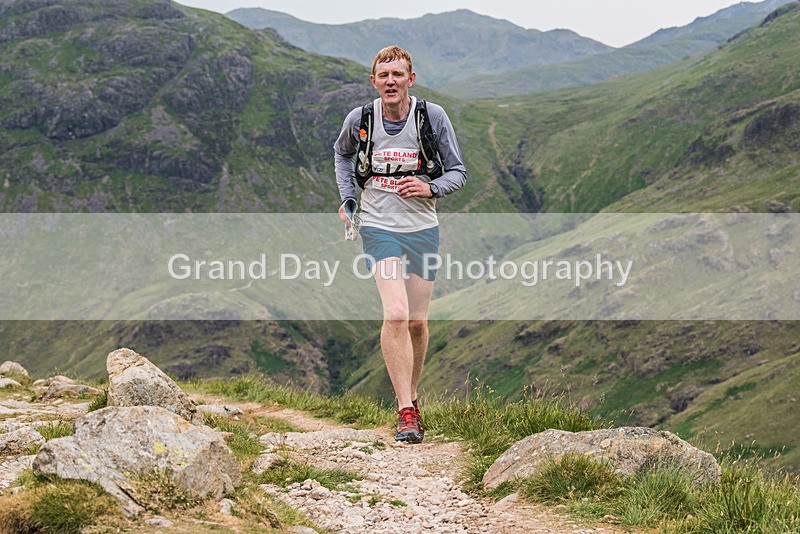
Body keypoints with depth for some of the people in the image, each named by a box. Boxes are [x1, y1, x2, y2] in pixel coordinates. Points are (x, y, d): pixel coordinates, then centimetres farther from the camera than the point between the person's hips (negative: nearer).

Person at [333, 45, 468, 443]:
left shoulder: (432, 116, -5)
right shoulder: (359, 119, -3)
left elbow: (458, 172, 0)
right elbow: (342, 153, 21)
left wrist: (430, 188, -19)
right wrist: (347, 197, 10)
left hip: (423, 229, 2)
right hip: (379, 227, -1)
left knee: (417, 322, 7)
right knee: (395, 315, -19)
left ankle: (410, 395, 31)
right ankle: (405, 411, -16)